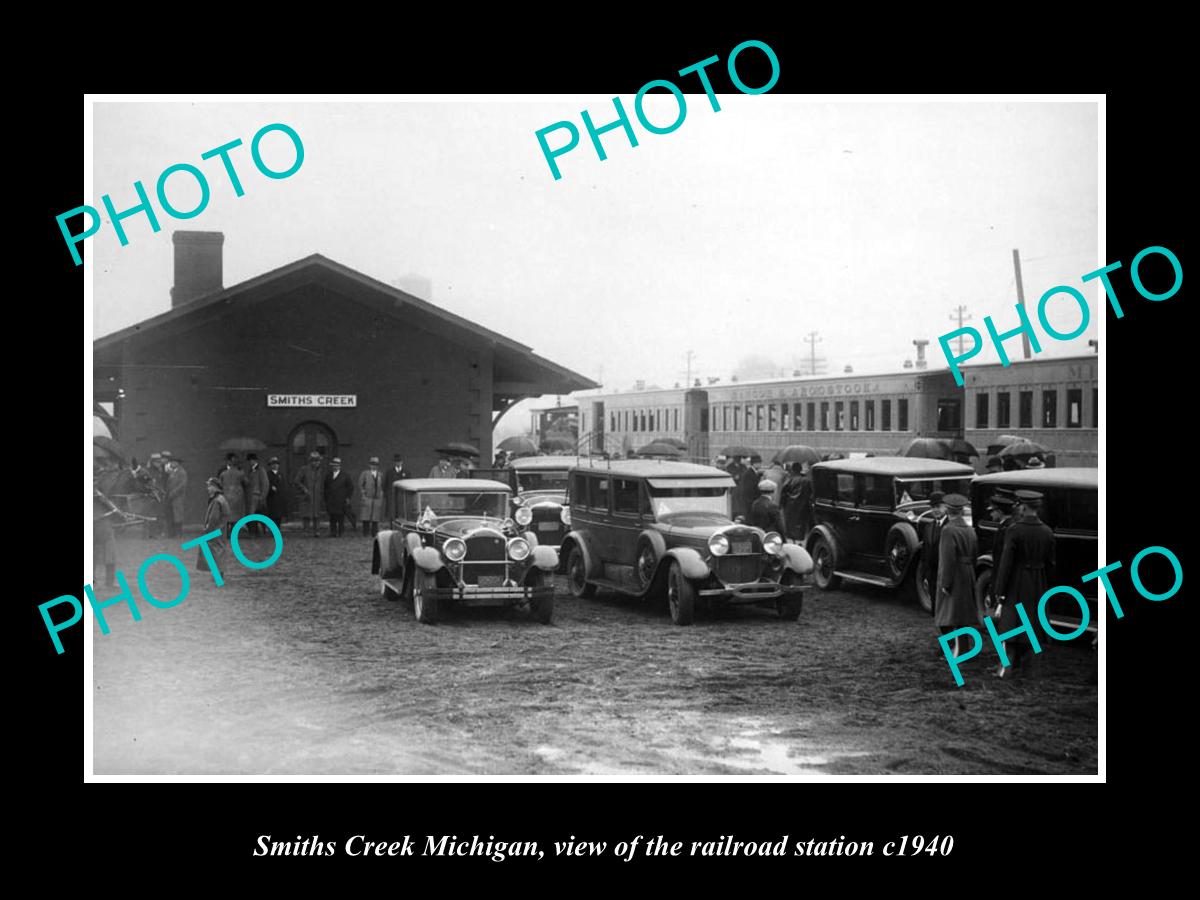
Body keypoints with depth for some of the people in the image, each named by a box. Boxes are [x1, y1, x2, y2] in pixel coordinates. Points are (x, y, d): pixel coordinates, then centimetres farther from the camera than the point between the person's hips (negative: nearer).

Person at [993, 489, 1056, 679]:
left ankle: (1007, 668, 1)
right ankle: (1028, 669, 18)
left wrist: (999, 590, -10)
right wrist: (1048, 589, 14)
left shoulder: (1014, 531, -15)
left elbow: (1006, 562, -16)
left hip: (1017, 585, -5)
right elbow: (1050, 563, 4)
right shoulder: (1047, 532, 0)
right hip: (1038, 586, 5)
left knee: (1010, 625, 4)